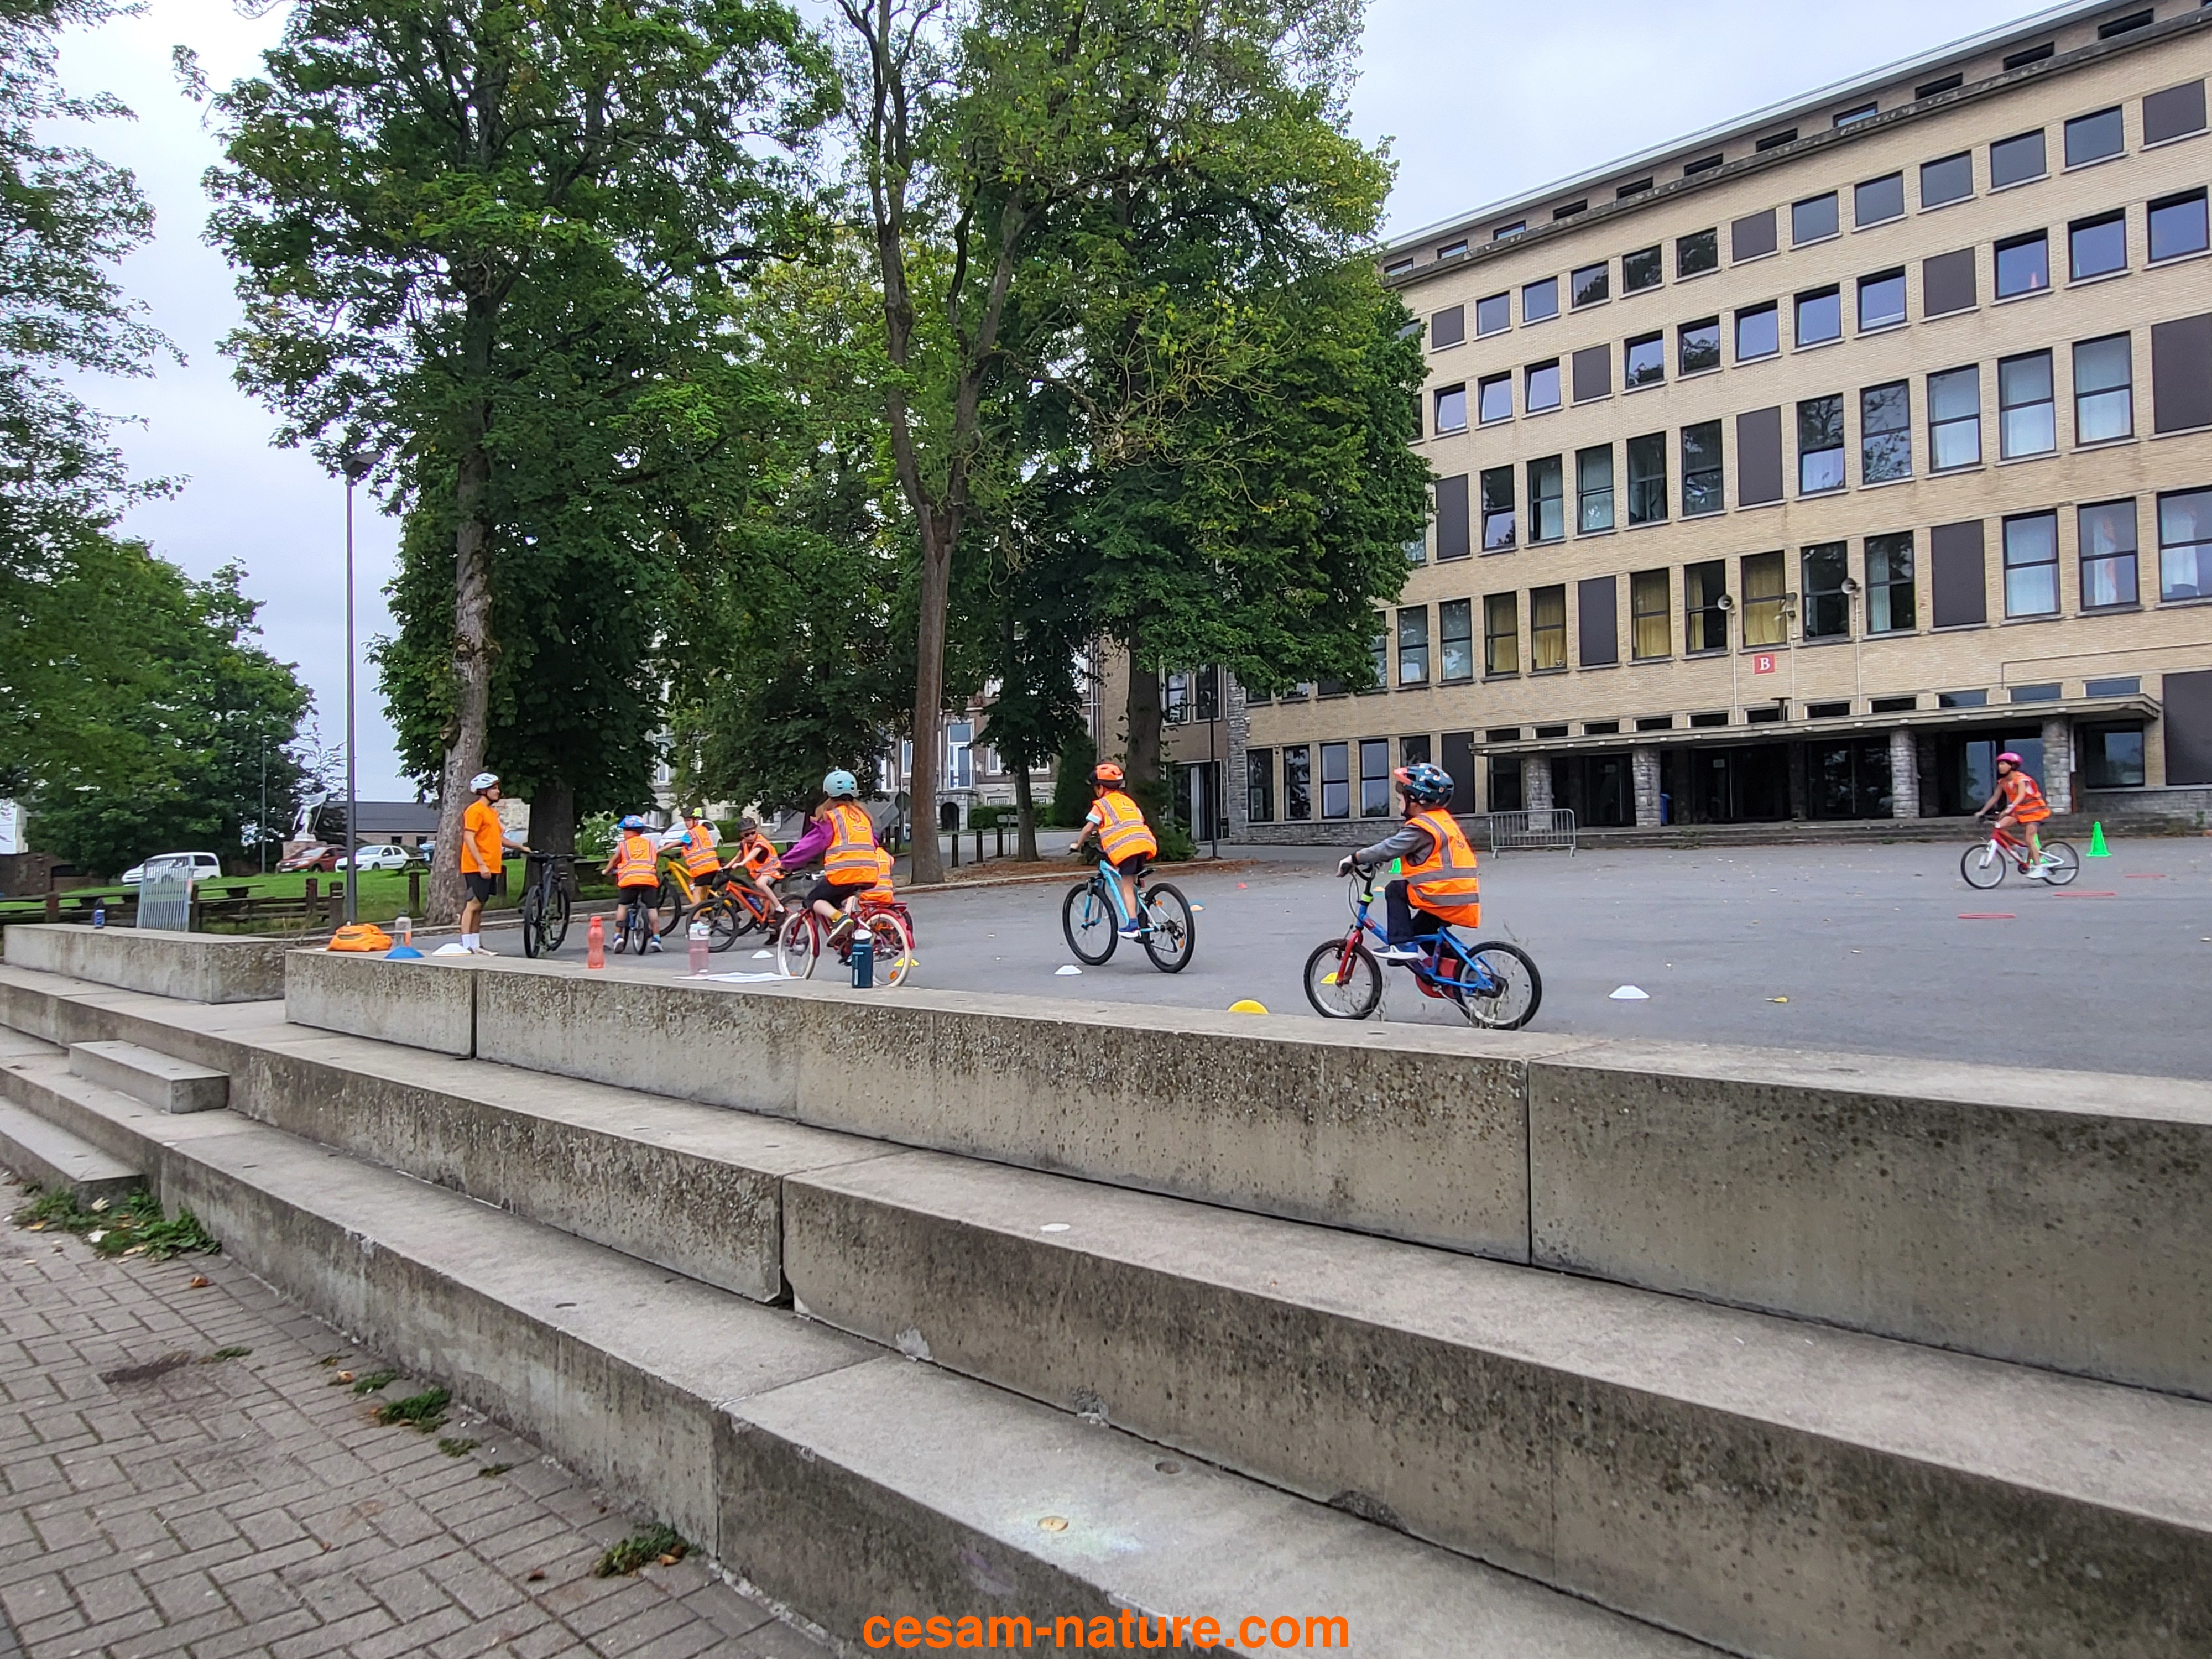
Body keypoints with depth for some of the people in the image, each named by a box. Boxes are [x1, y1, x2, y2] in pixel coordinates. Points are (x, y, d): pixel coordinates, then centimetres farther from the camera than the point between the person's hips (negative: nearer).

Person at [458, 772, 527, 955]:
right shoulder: (475, 810, -10)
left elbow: (499, 837, 28)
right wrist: (481, 865, -23)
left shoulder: (491, 811, 19)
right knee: (472, 905, -10)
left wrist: (520, 847, 23)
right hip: (477, 868, -9)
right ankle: (466, 946, -9)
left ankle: (476, 946, 14)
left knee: (478, 906, 11)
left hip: (489, 868, 9)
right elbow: (469, 838, -18)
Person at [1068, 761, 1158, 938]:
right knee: (1133, 883, 18)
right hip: (1145, 843, 6)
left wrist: (1077, 844, 19)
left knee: (1127, 886, -2)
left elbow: (1089, 828, 5)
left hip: (1125, 847, -6)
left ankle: (1132, 924, -10)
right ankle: (1142, 920, 19)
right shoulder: (1128, 801, 29)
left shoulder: (1101, 804, 10)